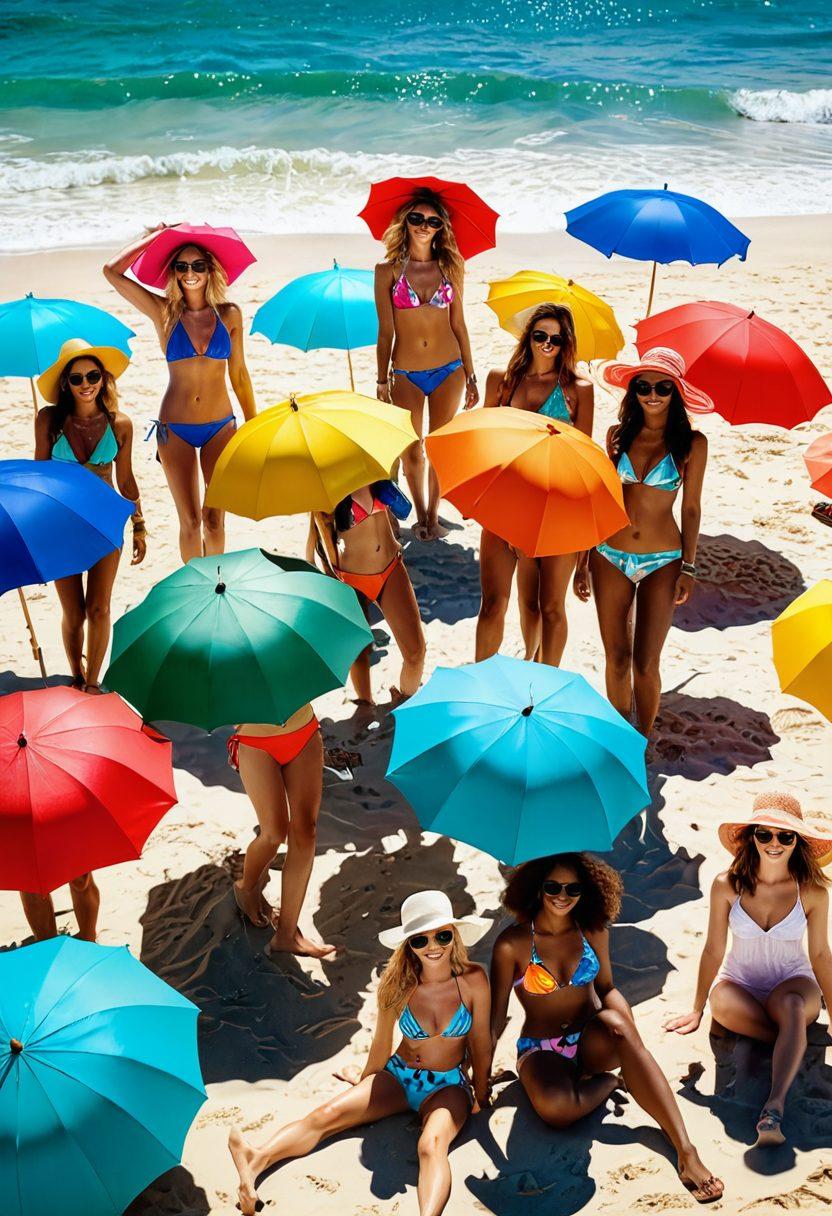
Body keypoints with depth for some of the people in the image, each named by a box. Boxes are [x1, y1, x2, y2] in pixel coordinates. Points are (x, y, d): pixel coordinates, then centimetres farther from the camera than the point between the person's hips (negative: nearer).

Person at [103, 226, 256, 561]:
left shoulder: (229, 314, 2)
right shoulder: (164, 312, -1)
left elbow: (239, 373, 9)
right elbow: (112, 271, -9)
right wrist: (155, 235, 0)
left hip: (221, 426, 1)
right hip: (175, 430, -1)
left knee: (214, 518, 3)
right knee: (190, 520, 2)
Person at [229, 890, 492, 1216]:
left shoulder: (473, 980, -15)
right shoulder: (398, 985, -9)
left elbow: (480, 1042, -2)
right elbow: (381, 1046, 6)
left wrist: (481, 1095, 9)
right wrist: (366, 1088, 18)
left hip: (448, 1086, -3)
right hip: (397, 1075, 3)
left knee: (432, 1144, -36)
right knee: (327, 1115, -22)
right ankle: (258, 1160, -42)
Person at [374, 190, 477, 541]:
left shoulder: (450, 266, 4)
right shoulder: (388, 270, -2)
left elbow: (458, 324, 7)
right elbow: (385, 331, -1)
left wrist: (470, 376, 7)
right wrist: (382, 381, -3)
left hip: (448, 370, 1)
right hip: (406, 374, -1)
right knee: (412, 451, 6)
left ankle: (433, 515, 21)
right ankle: (420, 516, 25)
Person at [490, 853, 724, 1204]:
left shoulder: (593, 931, -1)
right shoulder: (512, 944, -11)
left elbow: (606, 988, 9)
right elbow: (496, 1016, -6)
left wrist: (622, 1016, -12)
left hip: (592, 1041, 3)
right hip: (541, 1051, -2)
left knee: (617, 1024, -37)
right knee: (554, 1106, -39)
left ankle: (685, 1150, -40)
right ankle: (606, 1082, -4)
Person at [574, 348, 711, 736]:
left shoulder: (692, 443, -4)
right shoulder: (619, 435, 3)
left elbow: (691, 510, 1)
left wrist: (688, 568, -3)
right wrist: (584, 559, 8)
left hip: (662, 563, -2)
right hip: (610, 557, 2)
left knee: (645, 664, 0)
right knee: (616, 659, 9)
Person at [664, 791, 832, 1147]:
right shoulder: (727, 885, -12)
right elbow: (713, 951, -1)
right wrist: (697, 1011, 7)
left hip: (794, 985, -1)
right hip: (741, 983, 1)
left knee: (790, 1005, -39)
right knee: (722, 1002, -37)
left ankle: (774, 1107, -50)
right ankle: (795, 1044, -21)